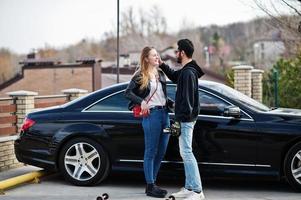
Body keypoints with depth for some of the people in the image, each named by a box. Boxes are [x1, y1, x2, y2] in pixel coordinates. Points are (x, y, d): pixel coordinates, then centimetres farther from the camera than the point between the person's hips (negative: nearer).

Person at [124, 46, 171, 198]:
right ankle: (150, 187, 3)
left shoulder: (160, 74, 15)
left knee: (161, 151, 9)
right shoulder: (140, 76, -4)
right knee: (151, 152, -3)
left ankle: (152, 182, 19)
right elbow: (128, 92, -6)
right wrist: (141, 101, -17)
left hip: (164, 113, 7)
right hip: (151, 114, -7)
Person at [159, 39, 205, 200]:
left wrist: (181, 119, -22)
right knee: (186, 153, 14)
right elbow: (175, 77, 36)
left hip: (186, 119, -11)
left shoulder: (188, 73, -18)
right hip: (186, 119, 11)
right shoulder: (185, 71, 13)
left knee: (186, 153, -10)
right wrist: (162, 65, 26)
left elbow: (186, 99, -22)